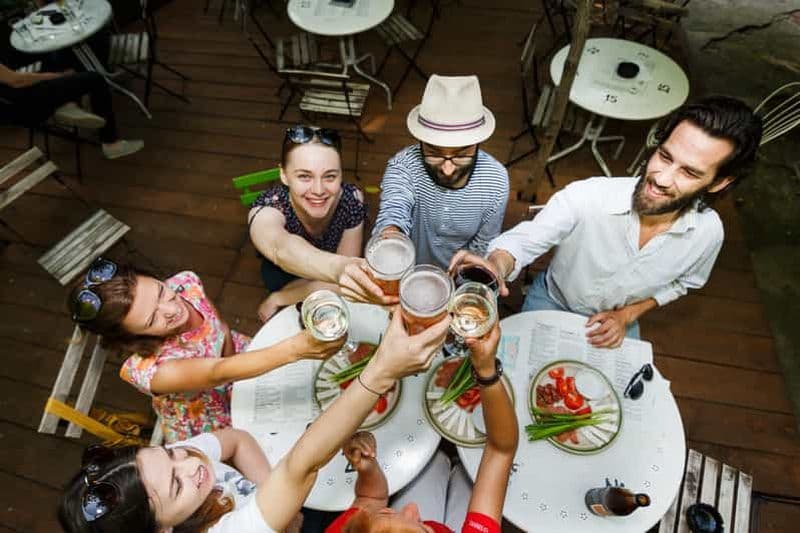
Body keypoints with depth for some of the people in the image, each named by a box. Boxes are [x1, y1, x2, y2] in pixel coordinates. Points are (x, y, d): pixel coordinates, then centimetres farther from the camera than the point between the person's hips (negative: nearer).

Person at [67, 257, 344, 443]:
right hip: (207, 426, -4)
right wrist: (294, 348, -67)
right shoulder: (145, 369, -37)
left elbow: (223, 330, -6)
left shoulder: (185, 283, -25)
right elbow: (219, 373, -53)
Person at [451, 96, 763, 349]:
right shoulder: (587, 197, -37)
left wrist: (626, 315, -12)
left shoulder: (708, 232, -22)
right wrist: (497, 265, -51)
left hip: (617, 319, 3)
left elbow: (681, 282, 0)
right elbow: (524, 240, -28)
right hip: (552, 302, -2)